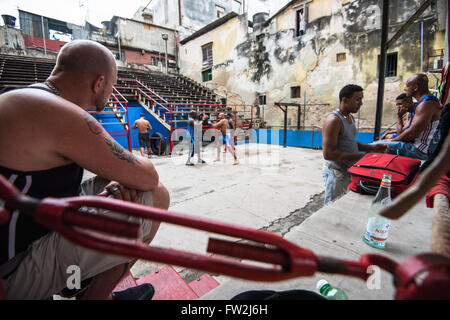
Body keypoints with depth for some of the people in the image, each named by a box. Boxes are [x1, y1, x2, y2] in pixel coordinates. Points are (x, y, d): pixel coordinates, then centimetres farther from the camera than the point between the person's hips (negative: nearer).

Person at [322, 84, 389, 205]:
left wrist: (372, 148, 7)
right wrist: (361, 157, -24)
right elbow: (328, 154, -26)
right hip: (336, 173, -9)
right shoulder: (334, 120, -20)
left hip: (349, 171, 9)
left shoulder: (350, 118, 11)